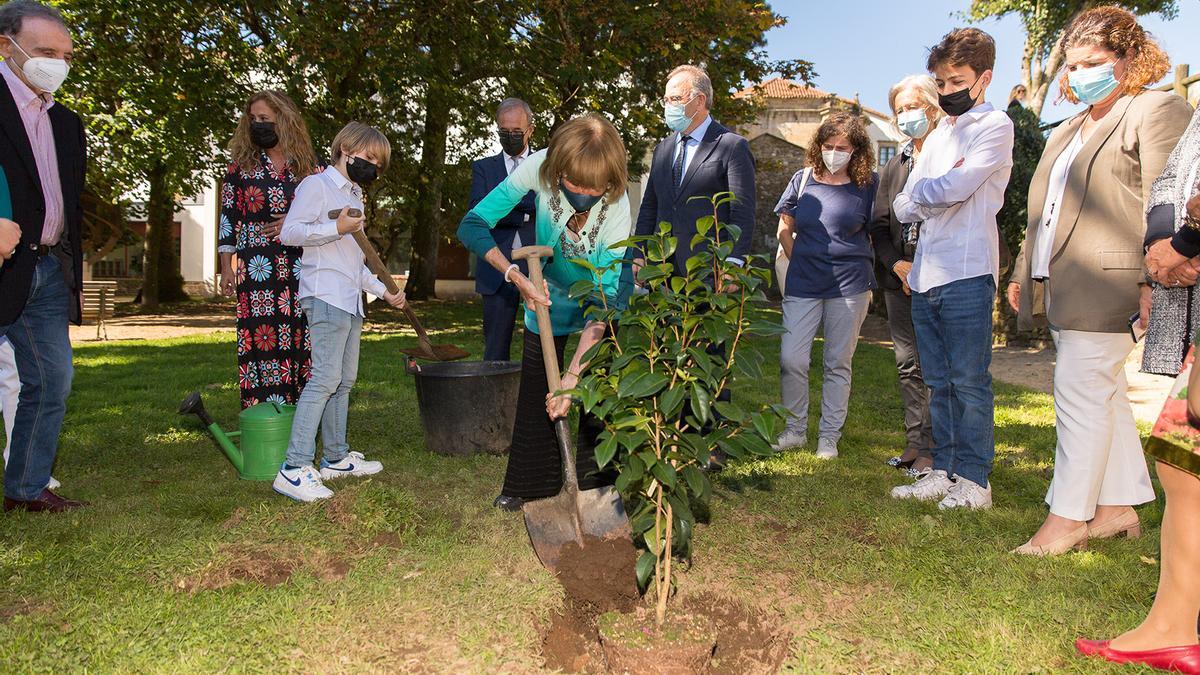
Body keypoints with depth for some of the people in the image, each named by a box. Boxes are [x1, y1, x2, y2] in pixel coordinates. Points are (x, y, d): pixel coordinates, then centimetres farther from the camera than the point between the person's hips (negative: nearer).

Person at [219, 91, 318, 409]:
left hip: (299, 266, 1)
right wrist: (226, 267, 0)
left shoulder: (307, 166, 10)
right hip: (256, 266, -1)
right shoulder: (242, 163, 8)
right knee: (260, 335, -6)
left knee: (299, 335, -1)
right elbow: (228, 215, 6)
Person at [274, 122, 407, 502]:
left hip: (350, 300, 10)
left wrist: (384, 292, 26)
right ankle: (294, 468, -16)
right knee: (326, 377, -16)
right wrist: (336, 228, -19)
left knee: (344, 380, 11)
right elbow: (289, 232, -13)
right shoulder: (317, 185, -2)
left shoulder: (354, 196, 25)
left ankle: (336, 458, 19)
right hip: (325, 296, -10)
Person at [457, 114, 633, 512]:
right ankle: (530, 483, 19)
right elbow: (472, 225, -26)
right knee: (535, 386, 5)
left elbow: (604, 301, -37)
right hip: (549, 288, 2)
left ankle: (596, 484, 6)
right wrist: (517, 276, -38)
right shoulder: (540, 168, -32)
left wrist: (573, 375, -42)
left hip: (604, 286, -2)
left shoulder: (617, 208, -37)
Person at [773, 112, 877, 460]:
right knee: (791, 359, -4)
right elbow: (785, 229, 13)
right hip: (802, 285, 2)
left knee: (838, 363, 6)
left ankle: (829, 436, 18)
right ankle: (795, 429, 16)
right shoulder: (803, 180, 5)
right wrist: (800, 262, 5)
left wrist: (864, 275, 3)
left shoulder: (868, 185, -1)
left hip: (849, 286, -2)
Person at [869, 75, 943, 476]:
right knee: (907, 364, 9)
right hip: (899, 278, 6)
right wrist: (898, 266, -3)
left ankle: (933, 448, 1)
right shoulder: (894, 166, 17)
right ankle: (915, 443, 16)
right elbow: (879, 225, 13)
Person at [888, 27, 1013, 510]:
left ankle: (974, 480, 5)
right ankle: (944, 471, 19)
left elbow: (958, 188, -16)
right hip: (925, 276, 8)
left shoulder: (994, 126, -1)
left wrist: (920, 192, 2)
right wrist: (938, 192, -4)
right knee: (939, 383, 11)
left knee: (968, 381, -3)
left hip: (967, 274, -7)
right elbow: (903, 207, 14)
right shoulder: (937, 137, 21)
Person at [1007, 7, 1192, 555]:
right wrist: (1023, 274, 22)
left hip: (1105, 289, -8)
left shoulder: (1158, 112, -2)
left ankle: (1068, 515, -1)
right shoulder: (1066, 133, 25)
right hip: (1063, 291, 9)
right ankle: (1119, 505, 20)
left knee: (1081, 392, -9)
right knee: (1105, 396, 12)